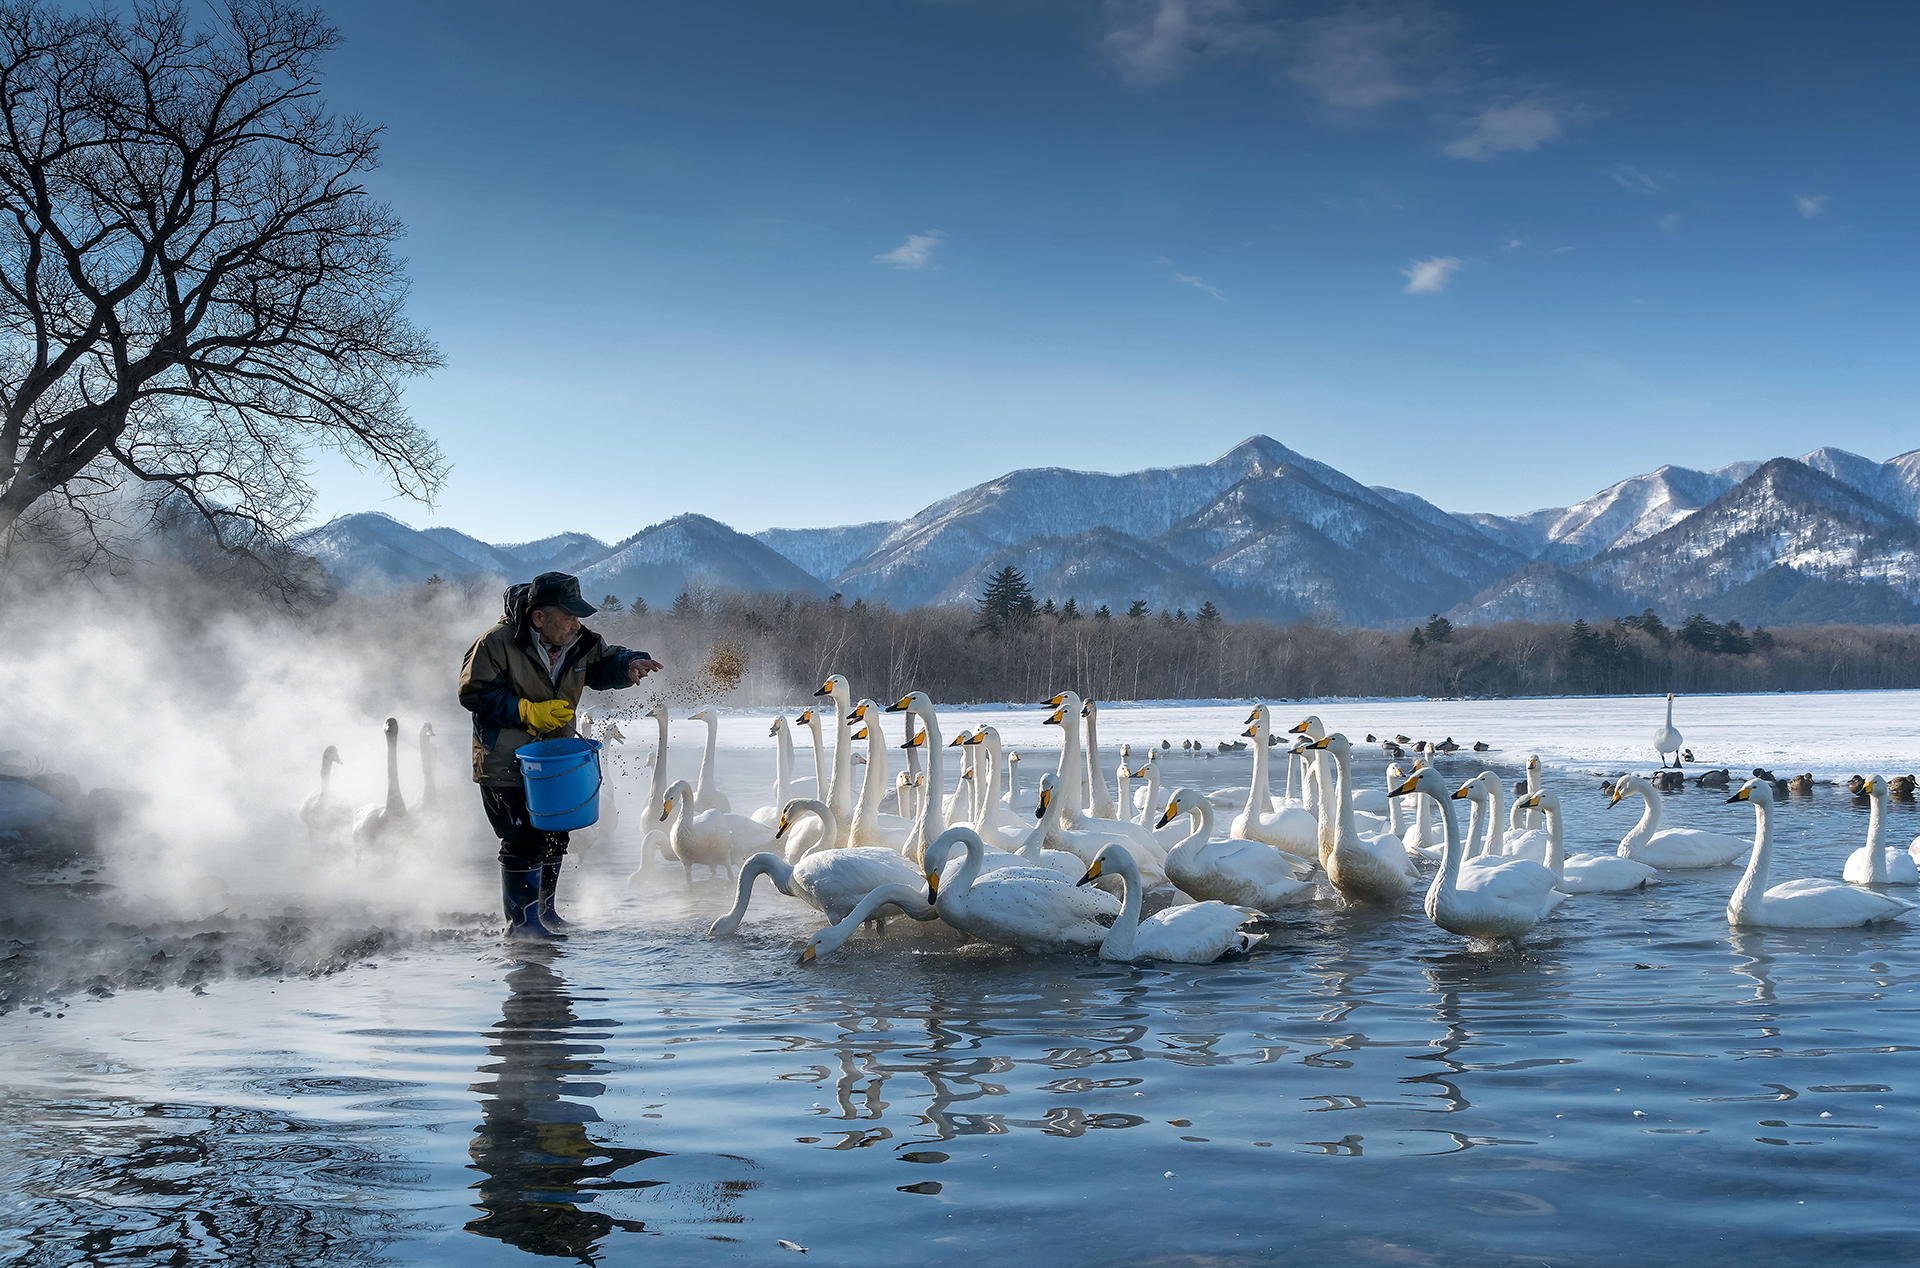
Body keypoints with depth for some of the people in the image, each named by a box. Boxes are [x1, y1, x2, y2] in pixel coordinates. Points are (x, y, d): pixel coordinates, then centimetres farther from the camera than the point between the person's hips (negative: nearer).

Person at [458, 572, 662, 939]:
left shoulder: (579, 642, -2)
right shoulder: (497, 643, -19)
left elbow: (602, 664, 9)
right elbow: (474, 694, -17)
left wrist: (629, 666, -15)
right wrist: (528, 712, -25)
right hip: (505, 762, -7)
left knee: (555, 836, 14)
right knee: (524, 840, -11)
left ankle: (545, 909, 32)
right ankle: (522, 919, 1)